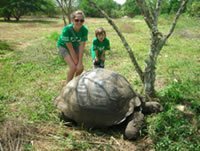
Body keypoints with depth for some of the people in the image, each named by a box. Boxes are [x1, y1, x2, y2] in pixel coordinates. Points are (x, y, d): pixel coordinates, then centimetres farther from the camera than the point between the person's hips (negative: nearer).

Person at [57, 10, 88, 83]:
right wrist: (76, 61, -22)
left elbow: (81, 47, -23)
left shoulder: (85, 30, -26)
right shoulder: (67, 29, -35)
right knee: (73, 67, -20)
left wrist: (80, 62, -25)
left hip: (75, 46, 4)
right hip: (64, 46, -4)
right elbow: (70, 48, -28)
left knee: (80, 68, -4)